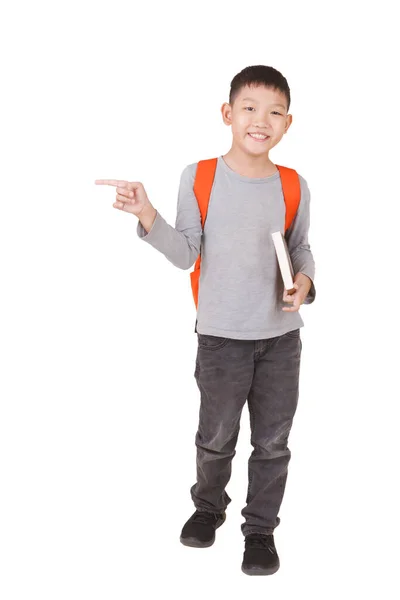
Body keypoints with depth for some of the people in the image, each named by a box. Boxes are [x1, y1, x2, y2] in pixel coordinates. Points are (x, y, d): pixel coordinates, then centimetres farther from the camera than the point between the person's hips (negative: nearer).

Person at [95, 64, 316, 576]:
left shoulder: (294, 187, -2)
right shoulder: (199, 177, -7)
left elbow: (300, 249, 10)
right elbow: (186, 254, -8)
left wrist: (304, 282, -10)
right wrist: (145, 213, -22)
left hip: (281, 336, 2)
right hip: (221, 336, -1)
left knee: (272, 442, 12)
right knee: (216, 437, 15)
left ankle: (261, 527, 32)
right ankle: (209, 506, 43)